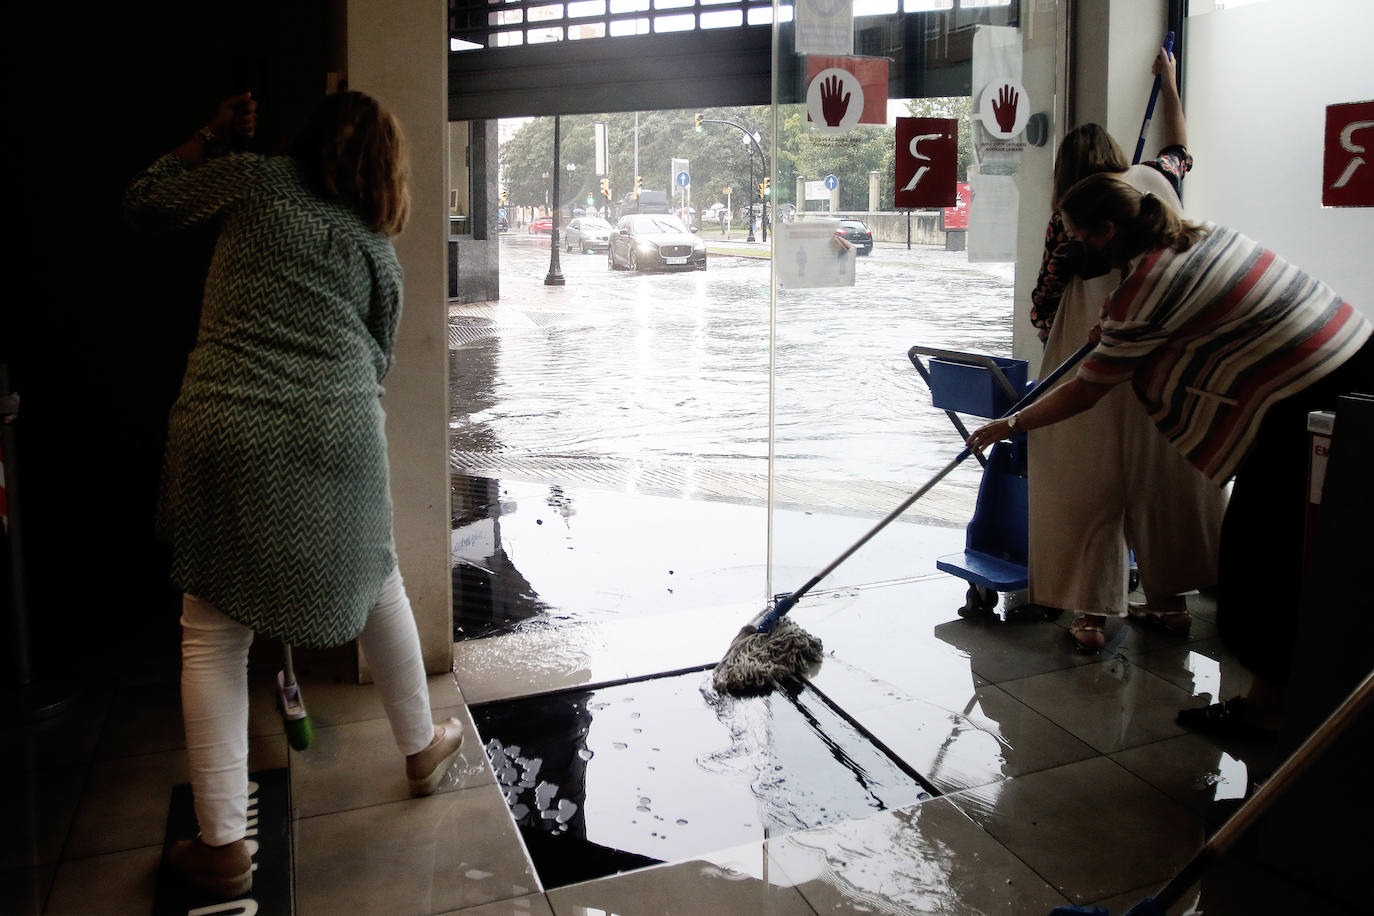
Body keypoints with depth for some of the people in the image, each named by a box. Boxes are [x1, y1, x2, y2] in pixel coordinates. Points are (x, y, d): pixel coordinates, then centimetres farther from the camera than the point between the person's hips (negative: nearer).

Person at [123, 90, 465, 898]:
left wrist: (211, 137, 25)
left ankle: (223, 845, 10)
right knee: (378, 585, 22)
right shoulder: (378, 252, 13)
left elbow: (144, 205, 16)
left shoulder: (253, 180, 7)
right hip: (338, 435, 2)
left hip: (225, 429, -2)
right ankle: (423, 749, 38)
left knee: (214, 633, 6)